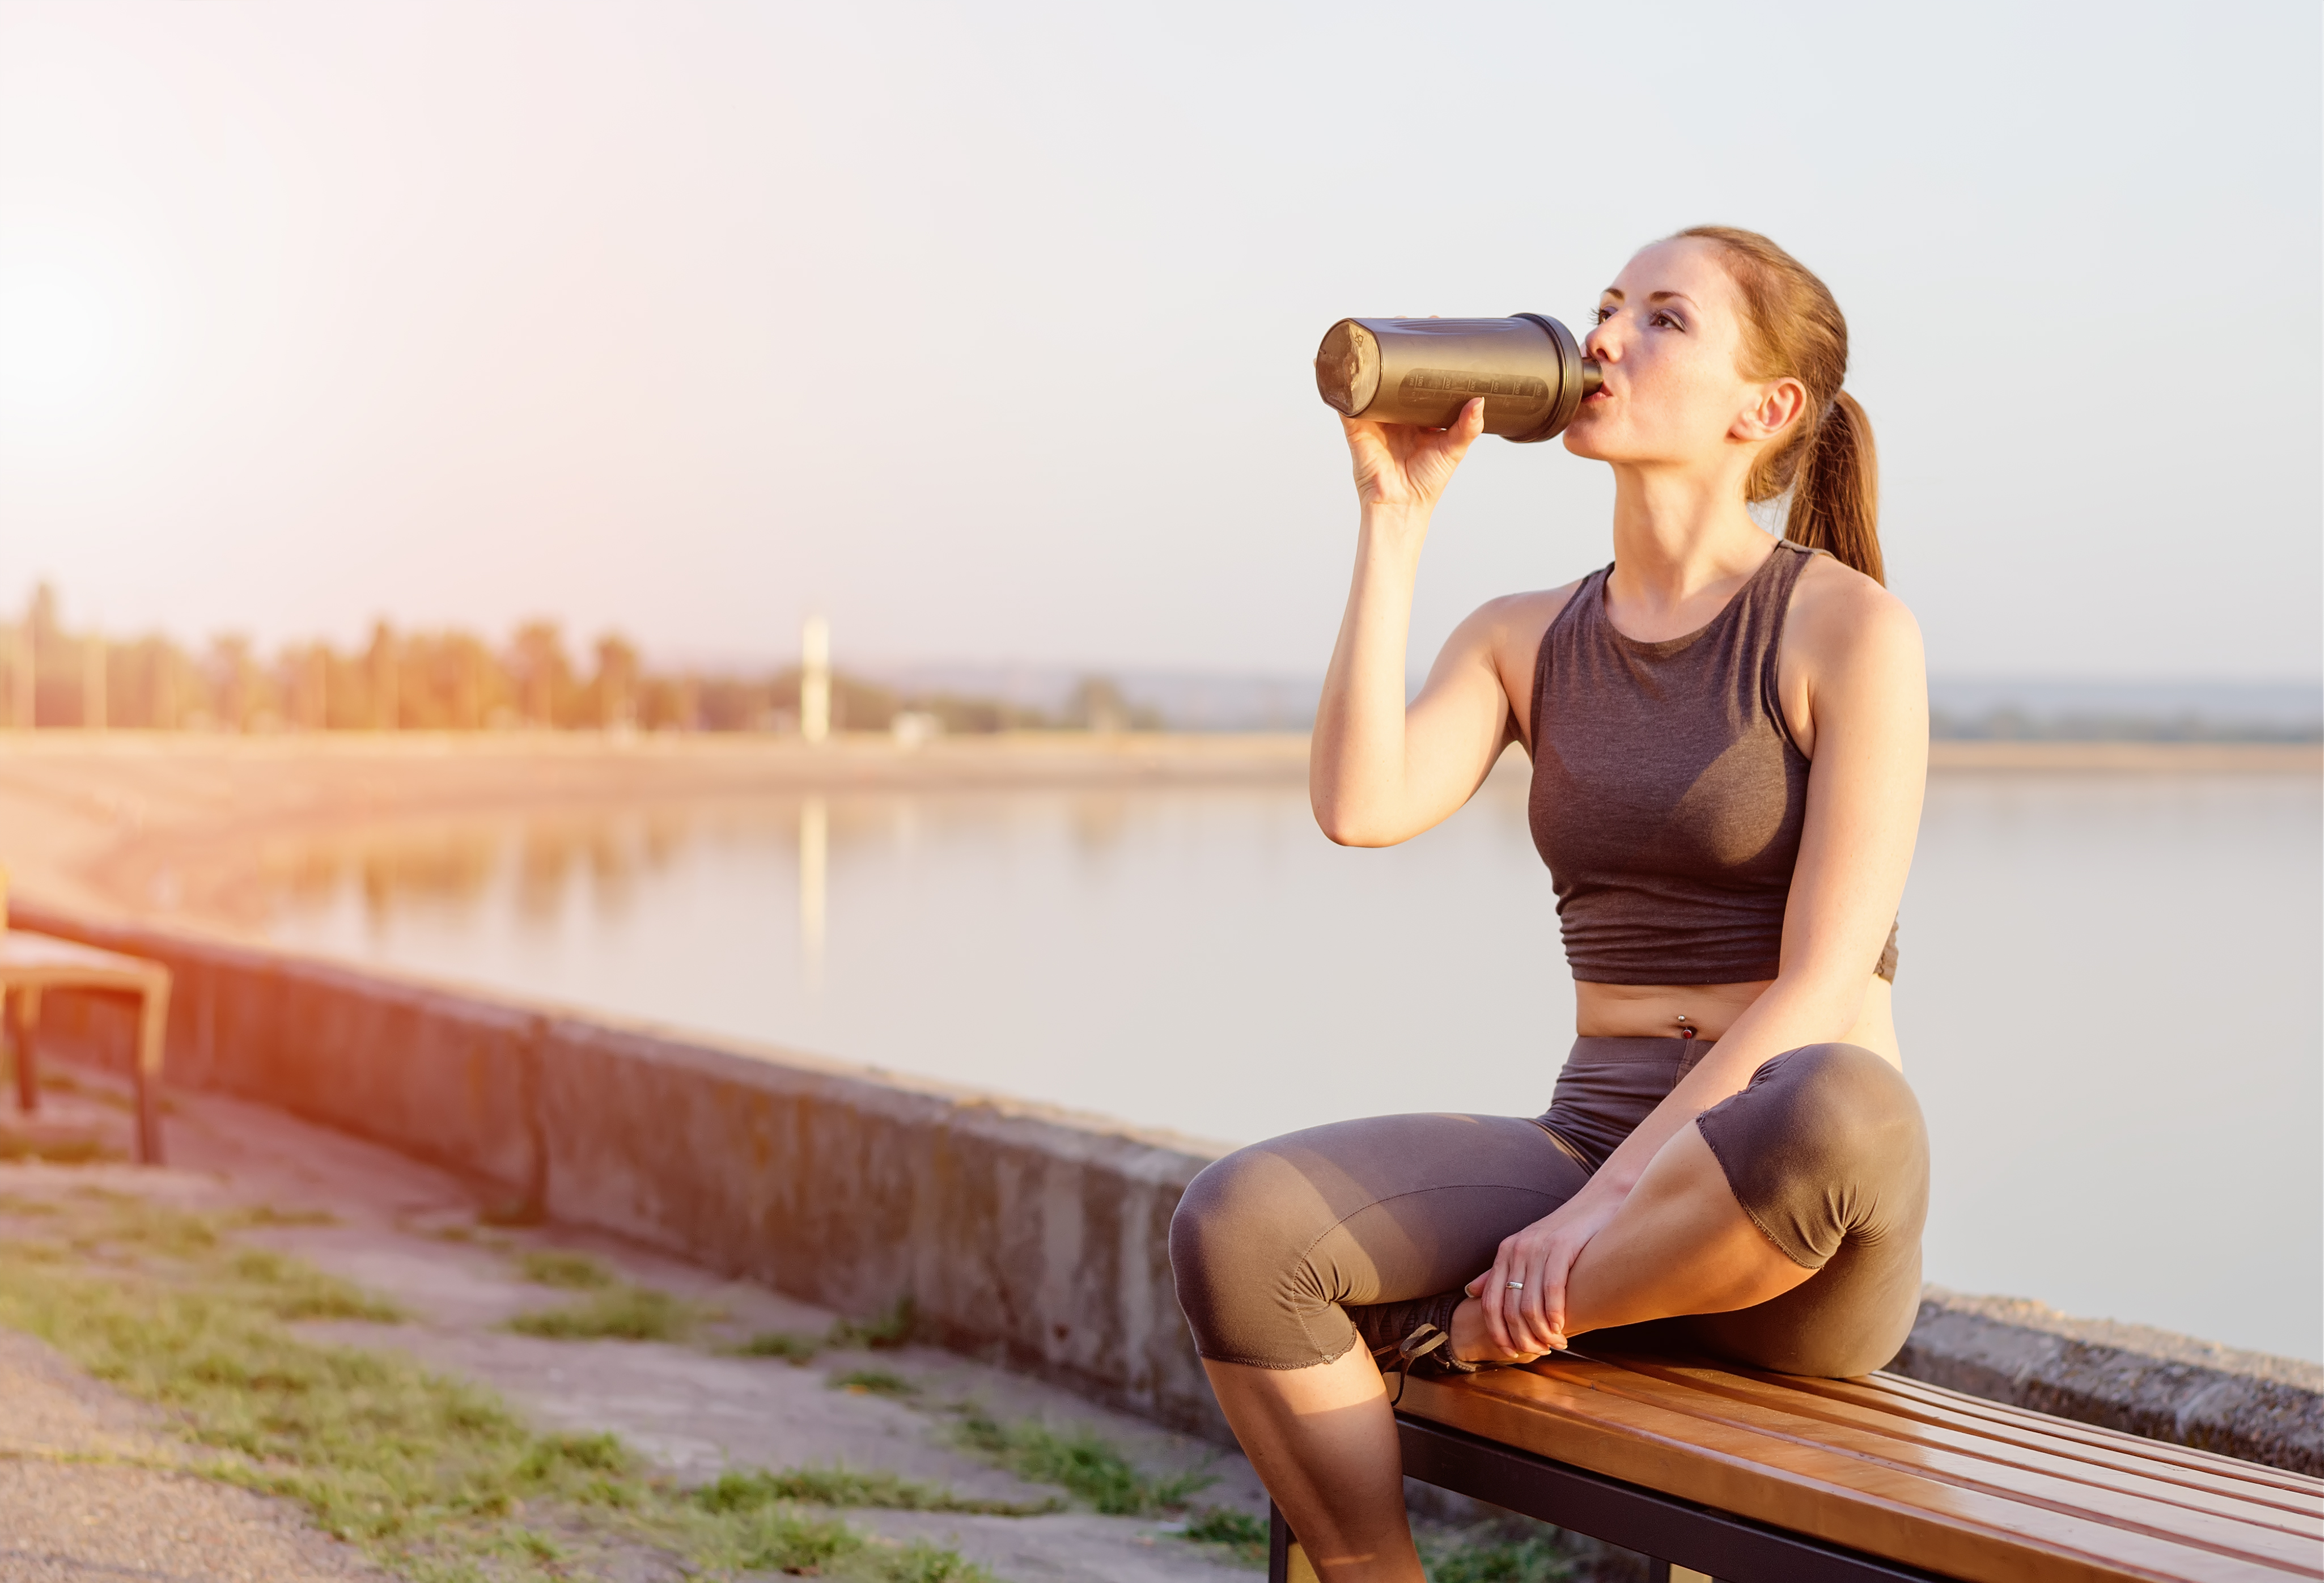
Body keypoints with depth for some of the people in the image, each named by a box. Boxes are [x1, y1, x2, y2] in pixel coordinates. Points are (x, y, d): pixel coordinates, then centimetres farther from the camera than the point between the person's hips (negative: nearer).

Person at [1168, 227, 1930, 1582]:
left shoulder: (1853, 628, -4)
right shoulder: (1525, 642, 12)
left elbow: (1819, 988, -13)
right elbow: (1361, 806, -8)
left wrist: (1601, 1209, -21)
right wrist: (1398, 512, -6)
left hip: (1792, 1244, -3)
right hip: (1589, 1156, 4)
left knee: (1839, 1111, -40)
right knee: (1238, 1228, -23)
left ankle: (1468, 1335, -15)